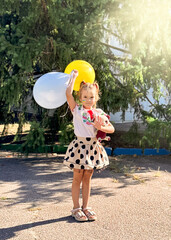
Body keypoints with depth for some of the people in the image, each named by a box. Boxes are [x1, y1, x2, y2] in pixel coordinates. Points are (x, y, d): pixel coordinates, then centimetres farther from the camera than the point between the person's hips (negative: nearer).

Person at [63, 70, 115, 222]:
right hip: (79, 145, -3)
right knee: (77, 178, 5)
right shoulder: (77, 109, -2)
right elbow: (68, 93, -17)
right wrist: (74, 77, -4)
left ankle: (85, 207, 23)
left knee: (87, 178, 12)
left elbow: (112, 129, 5)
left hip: (93, 146, 3)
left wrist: (101, 127, -15)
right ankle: (76, 208, 17)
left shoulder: (99, 113, 7)